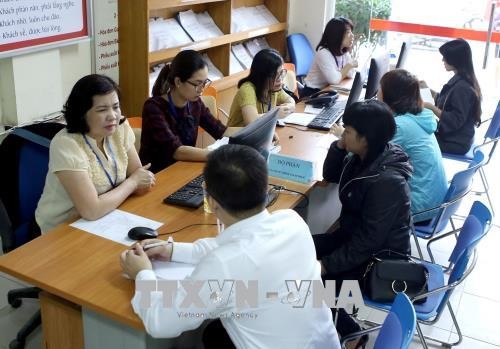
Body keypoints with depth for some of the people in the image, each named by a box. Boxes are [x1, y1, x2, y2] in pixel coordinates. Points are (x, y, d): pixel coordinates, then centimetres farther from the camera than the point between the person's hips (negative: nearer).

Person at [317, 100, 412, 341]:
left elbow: (368, 242, -27)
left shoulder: (387, 182, -31)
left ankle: (349, 333, 11)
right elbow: (330, 176, 14)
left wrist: (326, 265, -21)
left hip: (379, 257, -9)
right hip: (354, 235, 9)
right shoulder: (363, 158, -5)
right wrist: (339, 146, -5)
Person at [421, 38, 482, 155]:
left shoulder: (462, 87, -25)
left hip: (455, 142, -9)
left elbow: (455, 121, -26)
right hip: (453, 136, 9)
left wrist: (431, 107, -26)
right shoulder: (460, 80, 4)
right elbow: (446, 102, 15)